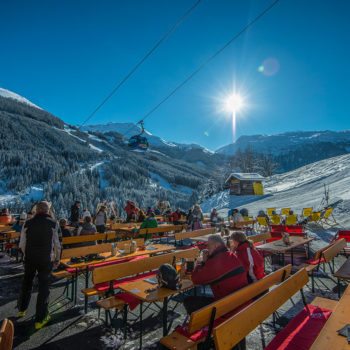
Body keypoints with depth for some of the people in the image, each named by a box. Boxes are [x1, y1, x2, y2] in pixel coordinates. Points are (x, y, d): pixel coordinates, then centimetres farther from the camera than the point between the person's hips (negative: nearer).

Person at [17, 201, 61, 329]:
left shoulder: (28, 223, -3)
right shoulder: (53, 223, -9)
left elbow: (22, 244, 0)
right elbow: (56, 244, -8)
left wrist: (27, 255, 17)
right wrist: (57, 258, 4)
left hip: (30, 258, 3)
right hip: (46, 259, -3)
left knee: (27, 282, 26)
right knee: (44, 286, 8)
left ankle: (22, 309, 46)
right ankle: (40, 319, 16)